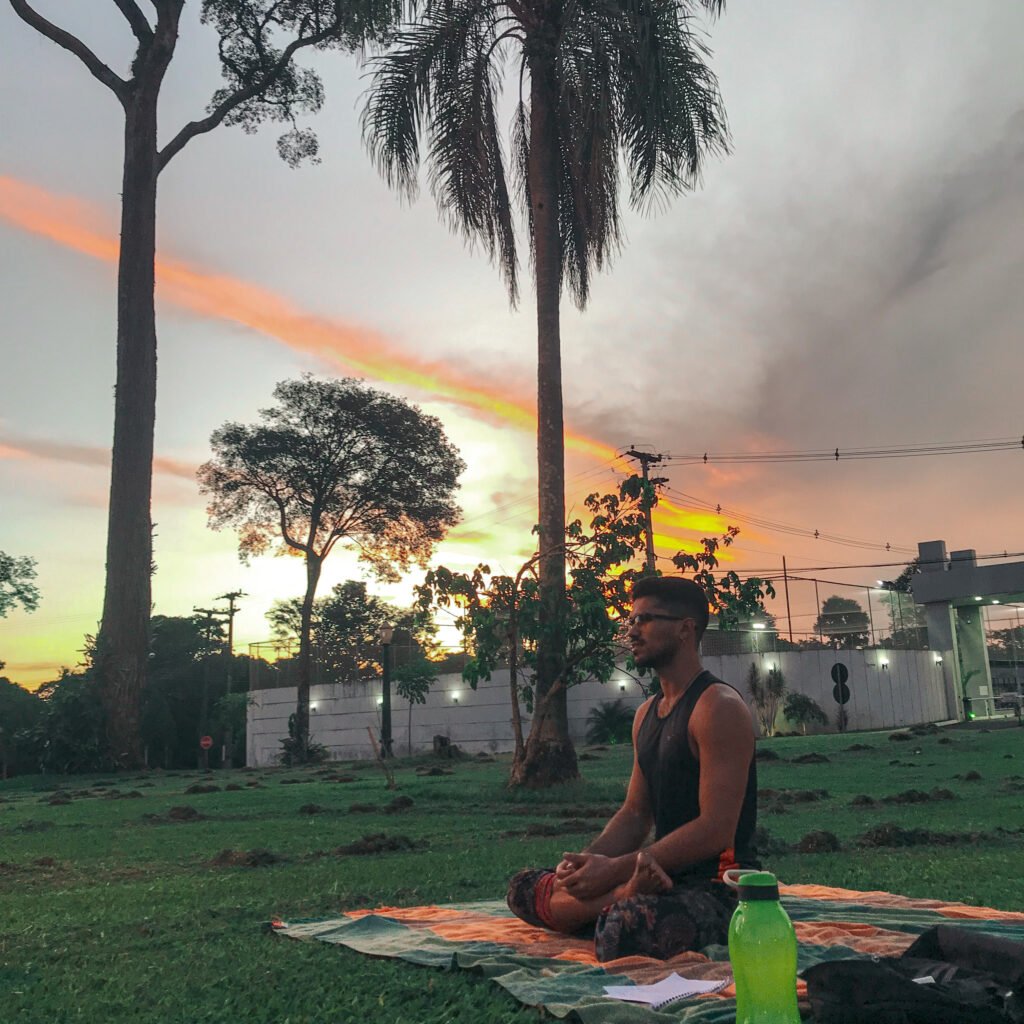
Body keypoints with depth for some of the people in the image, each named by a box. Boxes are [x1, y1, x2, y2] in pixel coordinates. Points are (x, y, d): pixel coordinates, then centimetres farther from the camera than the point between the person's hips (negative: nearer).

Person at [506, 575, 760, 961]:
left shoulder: (718, 707, -14)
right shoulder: (646, 714, 15)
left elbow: (715, 830, -21)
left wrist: (614, 869, -21)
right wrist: (587, 861, -6)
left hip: (719, 886, -9)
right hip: (666, 876, 9)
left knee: (626, 932, -39)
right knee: (524, 888, 6)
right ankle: (629, 894, -9)